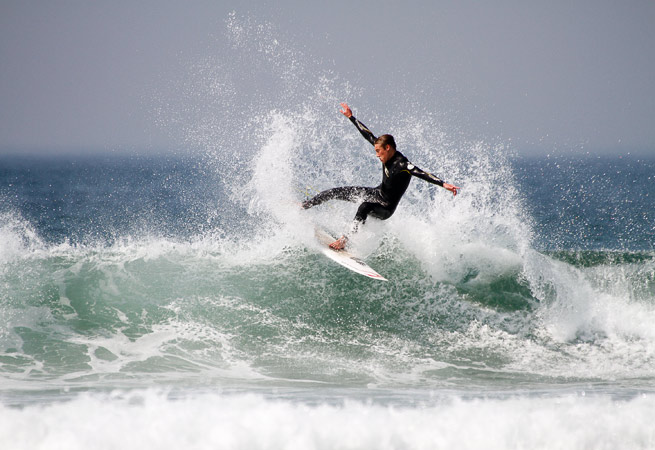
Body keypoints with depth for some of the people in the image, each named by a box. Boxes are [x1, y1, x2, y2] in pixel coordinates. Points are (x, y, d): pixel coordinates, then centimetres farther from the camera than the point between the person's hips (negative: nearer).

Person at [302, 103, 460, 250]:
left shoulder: (402, 165, -30)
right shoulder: (387, 154, -7)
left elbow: (422, 174, -41)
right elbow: (368, 135, 2)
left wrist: (443, 184, -55)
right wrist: (351, 117, 9)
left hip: (385, 207, -8)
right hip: (377, 193, 8)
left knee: (364, 207, -41)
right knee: (335, 192, 10)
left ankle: (346, 239, -40)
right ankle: (304, 206, 28)